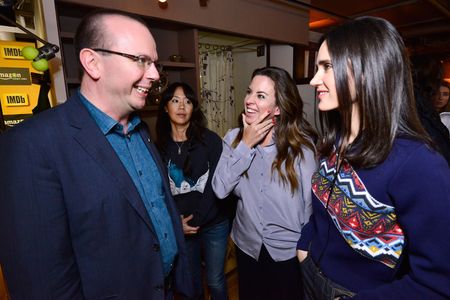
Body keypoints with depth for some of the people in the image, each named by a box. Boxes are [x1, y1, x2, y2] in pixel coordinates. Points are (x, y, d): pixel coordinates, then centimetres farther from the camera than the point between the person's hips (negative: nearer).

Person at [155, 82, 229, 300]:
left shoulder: (210, 140, -9)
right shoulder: (159, 147, -3)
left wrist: (195, 220, -15)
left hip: (213, 224, -1)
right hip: (179, 229, 2)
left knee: (215, 281, 15)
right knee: (191, 281, 20)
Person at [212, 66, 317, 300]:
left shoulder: (302, 145, -16)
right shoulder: (234, 138, -7)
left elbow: (310, 201, -9)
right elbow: (220, 189, -16)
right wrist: (246, 145, -21)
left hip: (289, 252, -3)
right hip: (247, 246, 3)